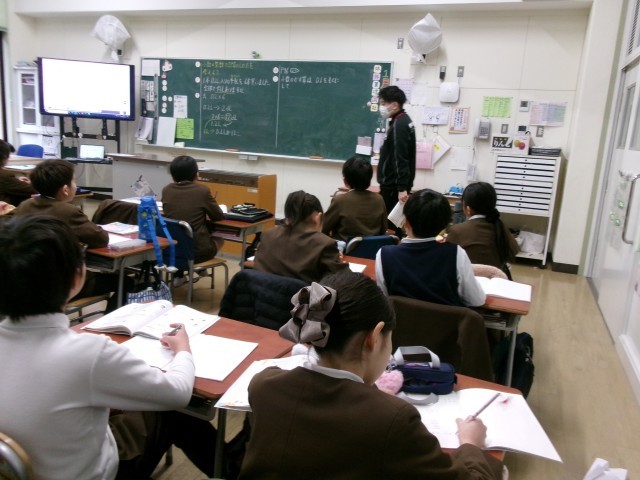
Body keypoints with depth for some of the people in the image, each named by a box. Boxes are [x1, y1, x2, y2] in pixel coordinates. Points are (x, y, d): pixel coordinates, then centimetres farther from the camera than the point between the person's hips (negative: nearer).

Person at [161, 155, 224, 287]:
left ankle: (178, 275, 32)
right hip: (197, 249, -3)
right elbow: (218, 216, 2)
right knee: (219, 239, 26)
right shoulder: (202, 190, -11)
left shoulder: (166, 190, 0)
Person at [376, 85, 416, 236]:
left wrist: (402, 188, -25)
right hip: (395, 184, 10)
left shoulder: (399, 125, -16)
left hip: (394, 186, -10)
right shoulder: (404, 121, 14)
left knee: (388, 223, -5)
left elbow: (400, 159, -22)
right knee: (394, 222, 14)